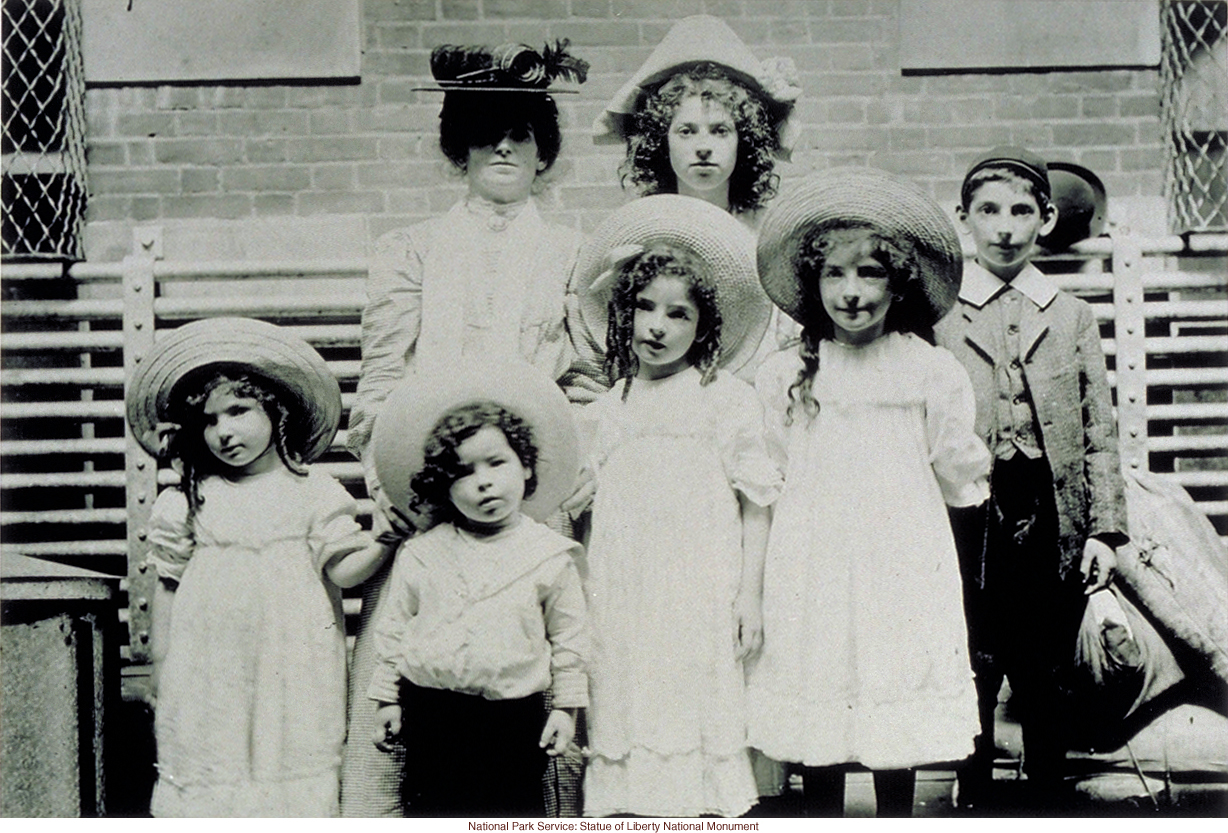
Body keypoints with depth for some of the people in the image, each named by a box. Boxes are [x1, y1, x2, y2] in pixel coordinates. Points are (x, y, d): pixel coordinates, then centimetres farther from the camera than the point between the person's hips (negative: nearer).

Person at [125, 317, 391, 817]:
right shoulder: (189, 501, 3)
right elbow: (167, 590, 8)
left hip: (290, 673, -1)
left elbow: (342, 570, -3)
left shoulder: (313, 492, 1)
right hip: (209, 675, 1)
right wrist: (161, 679, 10)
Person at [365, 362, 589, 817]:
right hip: (432, 709, 2)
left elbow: (569, 635, 4)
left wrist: (567, 706, 3)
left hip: (514, 714, -1)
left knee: (517, 811, 4)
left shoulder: (549, 554, -2)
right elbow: (393, 625, 9)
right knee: (432, 808, 9)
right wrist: (387, 698, 9)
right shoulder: (420, 553, 2)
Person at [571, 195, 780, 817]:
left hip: (698, 599, -3)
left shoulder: (726, 398, 2)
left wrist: (749, 598, -5)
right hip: (621, 597, 4)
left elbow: (755, 504, 1)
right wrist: (580, 602, 13)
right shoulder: (609, 409, 12)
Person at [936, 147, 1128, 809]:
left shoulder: (1073, 317, 12)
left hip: (1054, 520, 2)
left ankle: (1047, 793, 20)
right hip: (967, 522, -2)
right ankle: (973, 798, 14)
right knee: (971, 674, 1)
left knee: (1045, 680, 8)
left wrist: (1105, 529, 2)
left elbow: (1099, 432, 9)